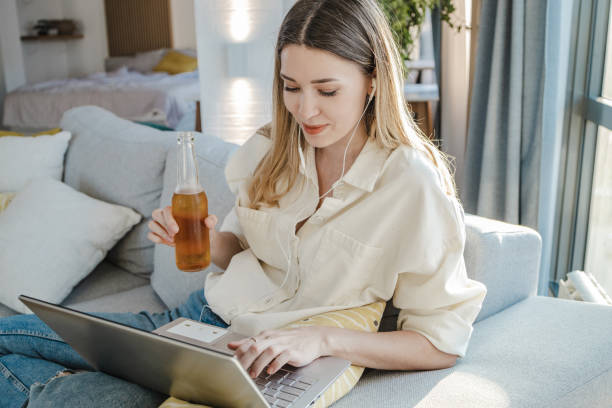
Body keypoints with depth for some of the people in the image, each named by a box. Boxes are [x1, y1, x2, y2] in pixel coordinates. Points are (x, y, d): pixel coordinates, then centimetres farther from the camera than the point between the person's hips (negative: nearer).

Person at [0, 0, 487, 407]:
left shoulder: (413, 184, -18)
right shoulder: (273, 149, -1)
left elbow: (442, 342, -15)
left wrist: (323, 338, -26)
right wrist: (208, 240, -11)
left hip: (263, 365, -5)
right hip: (202, 316, 6)